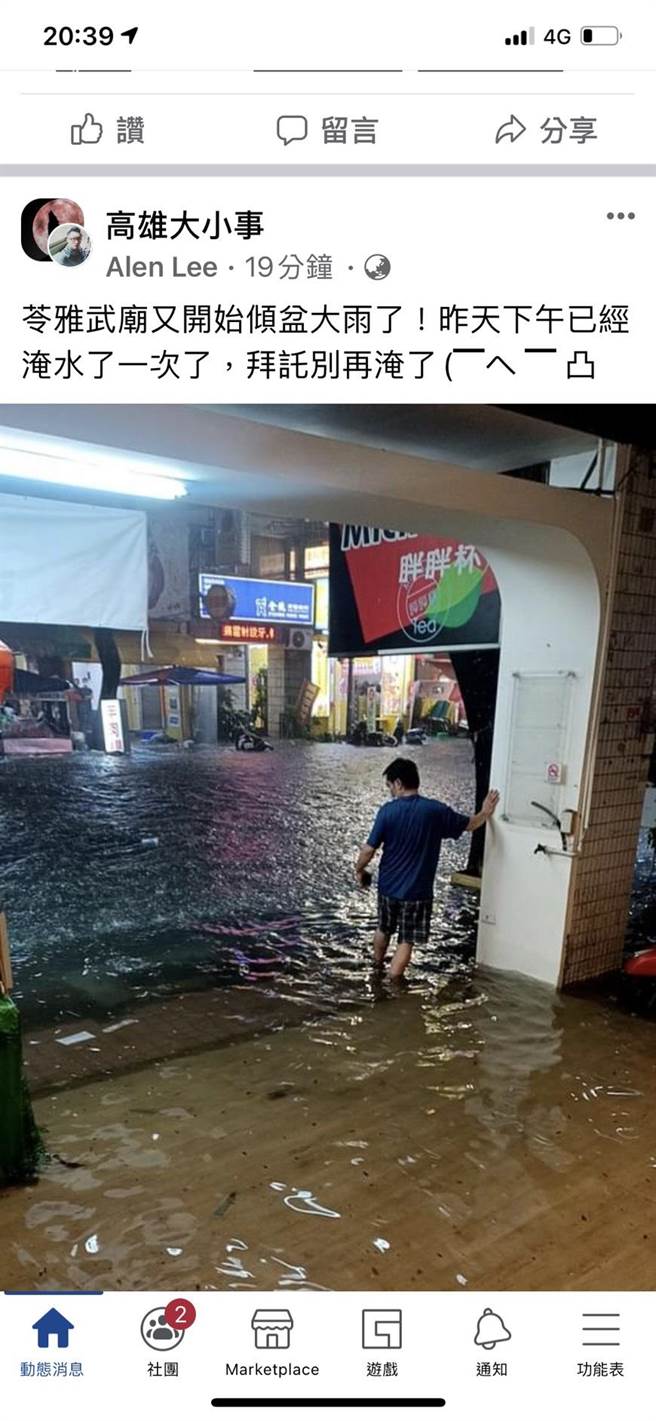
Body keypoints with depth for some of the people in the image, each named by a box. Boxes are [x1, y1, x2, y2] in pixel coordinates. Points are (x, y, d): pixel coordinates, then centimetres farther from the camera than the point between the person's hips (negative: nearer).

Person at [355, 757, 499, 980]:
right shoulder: (436, 810, -11)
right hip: (417, 891, -2)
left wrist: (359, 870, 9)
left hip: (388, 886, 2)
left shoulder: (387, 811, -13)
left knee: (383, 930, 25)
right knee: (406, 942, 8)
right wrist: (486, 812, 25)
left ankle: (377, 967, 47)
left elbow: (368, 850, -10)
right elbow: (469, 824, 5)